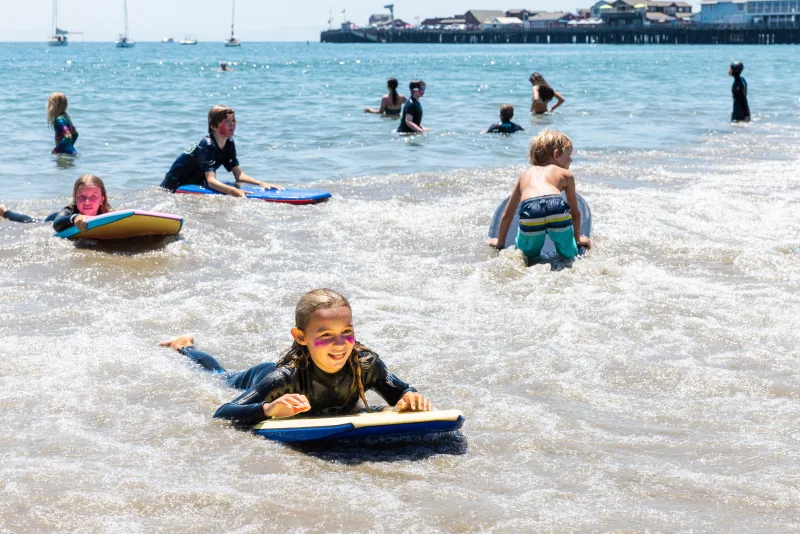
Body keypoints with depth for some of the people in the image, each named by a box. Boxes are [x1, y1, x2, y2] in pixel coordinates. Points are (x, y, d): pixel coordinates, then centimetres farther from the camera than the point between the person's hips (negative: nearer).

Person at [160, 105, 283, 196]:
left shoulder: (229, 144, -3)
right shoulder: (207, 145, -29)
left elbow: (239, 175, -1)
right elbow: (211, 180, -38)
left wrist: (261, 183, -17)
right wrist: (233, 191, -54)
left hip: (196, 184, 8)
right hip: (175, 187, -8)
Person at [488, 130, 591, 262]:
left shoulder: (525, 175, 36)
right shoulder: (566, 174, 30)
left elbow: (507, 214, 40)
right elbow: (575, 212, 38)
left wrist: (500, 242, 51)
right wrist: (578, 238, 54)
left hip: (530, 212, 1)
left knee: (529, 256, 22)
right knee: (569, 256, 20)